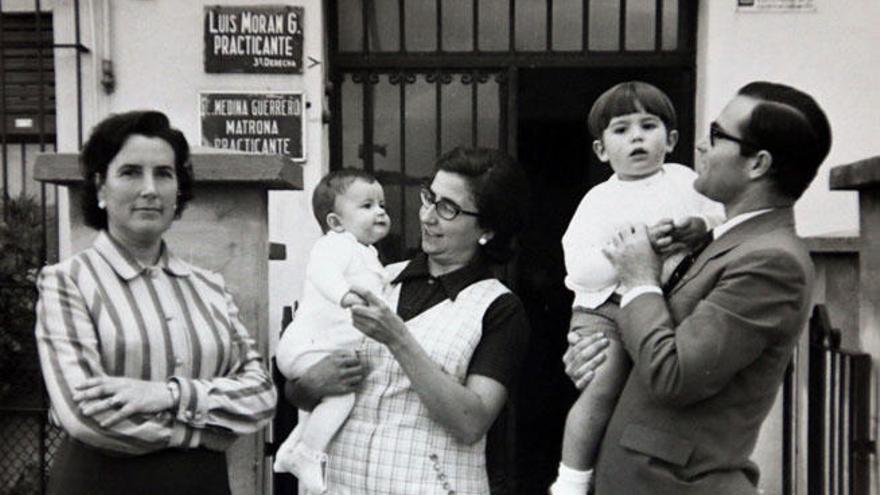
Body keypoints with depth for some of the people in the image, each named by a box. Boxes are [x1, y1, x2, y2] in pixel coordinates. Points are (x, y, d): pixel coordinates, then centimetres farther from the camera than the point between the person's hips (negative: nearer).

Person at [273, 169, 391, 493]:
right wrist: (343, 293, -53)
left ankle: (293, 447, 37)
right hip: (310, 346, -11)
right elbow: (322, 270, -36)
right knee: (342, 392, -26)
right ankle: (306, 454, -13)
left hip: (337, 349, 11)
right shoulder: (336, 244, -14)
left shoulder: (367, 256, 19)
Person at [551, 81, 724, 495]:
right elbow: (580, 270, -15)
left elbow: (724, 213, 14)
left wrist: (702, 225, -9)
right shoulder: (599, 200, -6)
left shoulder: (685, 180, 4)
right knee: (601, 392, -17)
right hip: (607, 309, -4)